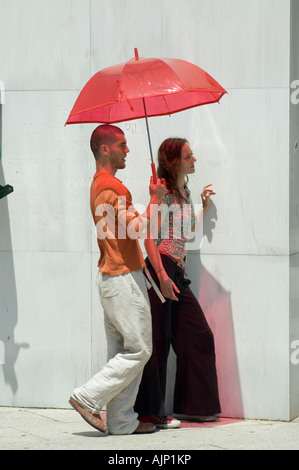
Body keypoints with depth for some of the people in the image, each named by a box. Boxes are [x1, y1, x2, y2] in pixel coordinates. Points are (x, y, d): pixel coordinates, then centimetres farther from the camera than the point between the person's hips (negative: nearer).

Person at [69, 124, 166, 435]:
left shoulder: (99, 184, 18)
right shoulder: (112, 187, -16)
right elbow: (135, 228, -23)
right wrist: (155, 200, -12)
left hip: (112, 276, 10)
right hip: (123, 278, -10)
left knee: (122, 350, 9)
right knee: (139, 349, -4)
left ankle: (121, 421, 10)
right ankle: (88, 398, -2)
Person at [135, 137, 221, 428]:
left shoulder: (184, 192, 16)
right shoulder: (162, 193, -10)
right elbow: (148, 237, -17)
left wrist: (204, 205, 19)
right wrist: (162, 276, -23)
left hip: (177, 274, 9)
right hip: (160, 270, -9)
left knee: (198, 336, 8)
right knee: (159, 341, -6)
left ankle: (193, 405, 15)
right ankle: (149, 411, 0)